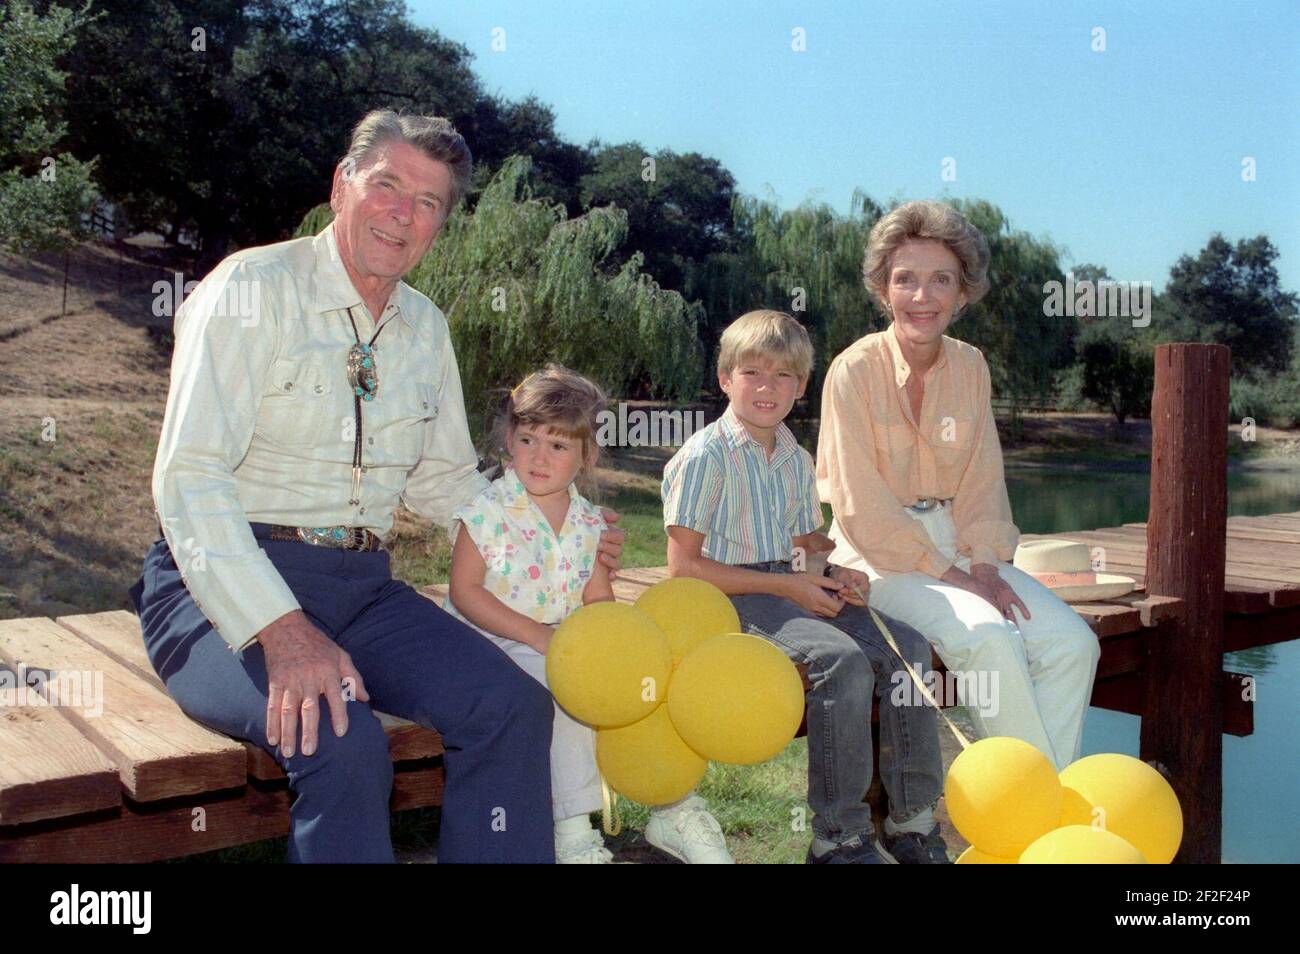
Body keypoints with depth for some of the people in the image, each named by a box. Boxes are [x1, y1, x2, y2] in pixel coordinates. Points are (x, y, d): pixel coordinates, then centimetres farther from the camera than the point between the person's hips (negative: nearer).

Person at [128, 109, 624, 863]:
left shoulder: (426, 329, 14)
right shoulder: (253, 290, -6)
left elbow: (445, 481, 24)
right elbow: (189, 479, -16)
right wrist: (281, 629, -28)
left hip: (361, 586, 6)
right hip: (227, 590, -5)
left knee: (513, 704, -18)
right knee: (341, 741, -32)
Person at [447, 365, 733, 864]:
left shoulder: (589, 522, 4)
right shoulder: (488, 511, -10)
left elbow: (599, 599, 7)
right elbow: (464, 592, -14)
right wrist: (535, 635, -21)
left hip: (566, 641, 5)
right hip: (494, 644, -5)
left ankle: (671, 808, 5)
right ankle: (572, 830, -19)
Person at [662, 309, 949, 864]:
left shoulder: (797, 461, 14)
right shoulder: (705, 457, -9)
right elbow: (683, 566, -14)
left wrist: (837, 574, -1)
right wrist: (785, 586, -16)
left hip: (795, 590, 7)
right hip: (732, 597, -7)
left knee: (907, 647, -10)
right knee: (843, 660, -29)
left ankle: (912, 820, -2)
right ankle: (839, 836, -17)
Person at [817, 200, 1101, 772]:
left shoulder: (971, 367, 6)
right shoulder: (855, 371, -11)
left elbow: (983, 480, 9)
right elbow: (862, 507, -13)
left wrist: (985, 562, -7)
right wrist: (945, 573, -15)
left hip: (955, 543, 6)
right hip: (880, 554, -6)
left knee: (1072, 643, -13)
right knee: (988, 635, -29)